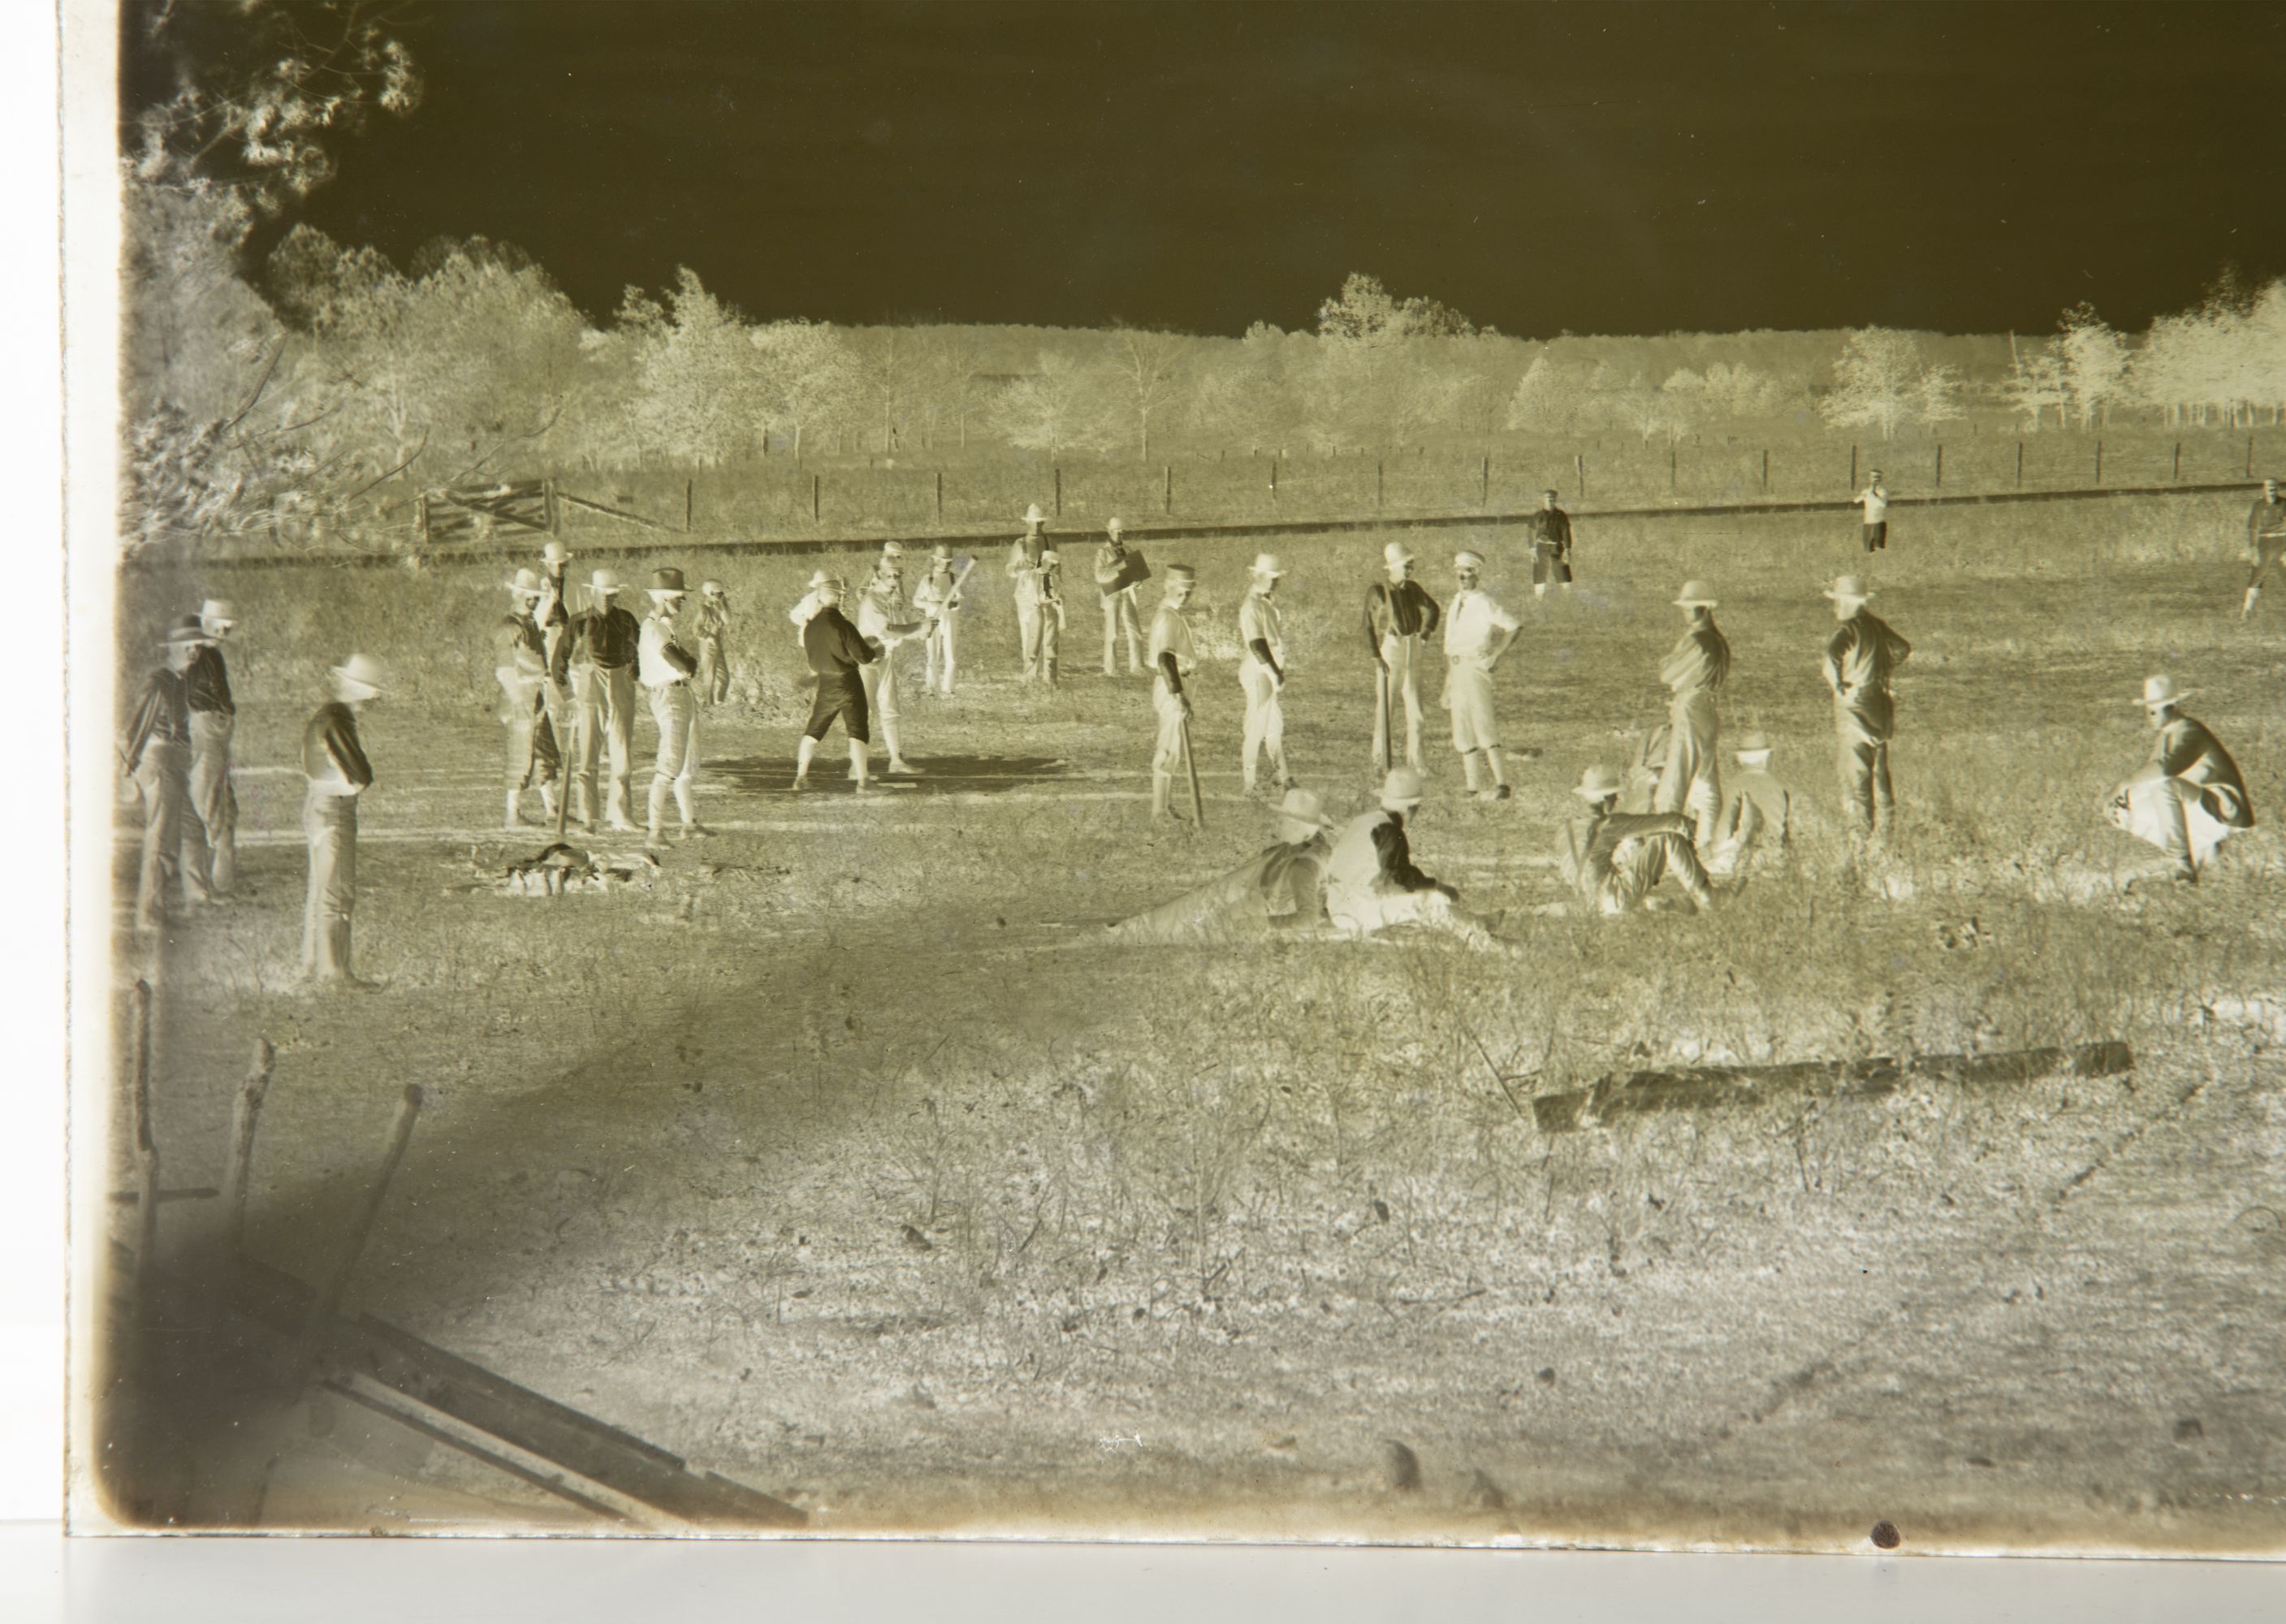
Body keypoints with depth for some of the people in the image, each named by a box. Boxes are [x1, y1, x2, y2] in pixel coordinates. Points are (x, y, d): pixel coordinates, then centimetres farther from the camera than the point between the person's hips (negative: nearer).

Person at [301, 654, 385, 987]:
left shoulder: (327, 713, 11)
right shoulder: (336, 720, -20)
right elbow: (360, 776, -22)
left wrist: (359, 780, -1)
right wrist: (365, 780, -2)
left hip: (318, 805, 10)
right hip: (333, 811, -10)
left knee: (322, 890, 17)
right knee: (337, 892, -7)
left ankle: (313, 963, 24)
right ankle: (334, 971, -5)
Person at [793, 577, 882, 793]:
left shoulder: (810, 626, 2)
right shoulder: (843, 625, -17)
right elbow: (864, 657, -14)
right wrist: (876, 650, 7)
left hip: (825, 684, 6)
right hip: (848, 684, -6)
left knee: (813, 731, 18)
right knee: (857, 732, -6)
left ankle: (801, 777, 21)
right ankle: (861, 782, -14)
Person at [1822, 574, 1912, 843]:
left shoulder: (1851, 629, -16)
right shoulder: (1878, 625, 9)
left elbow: (1834, 648, -37)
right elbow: (1903, 650, 23)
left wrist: (1835, 679, -23)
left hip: (1853, 703, -8)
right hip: (1878, 703, 8)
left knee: (1854, 772, -3)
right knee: (1879, 771, 14)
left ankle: (1861, 829, -4)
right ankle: (1883, 829, 19)